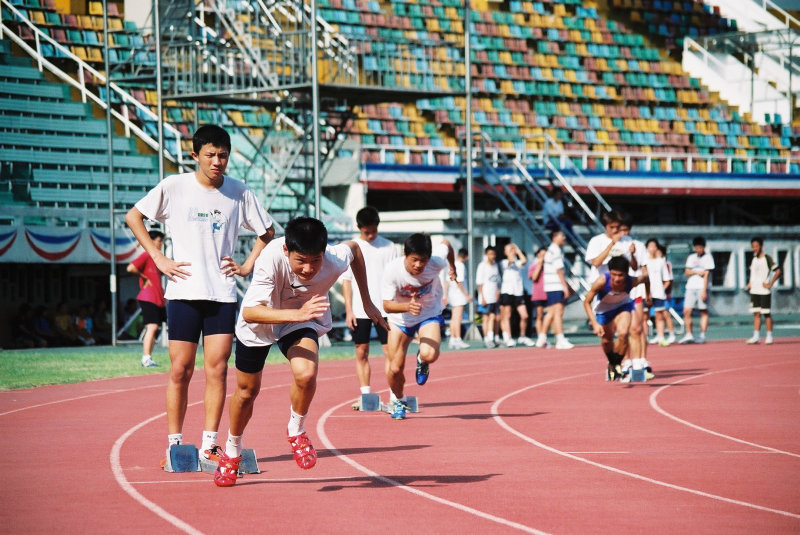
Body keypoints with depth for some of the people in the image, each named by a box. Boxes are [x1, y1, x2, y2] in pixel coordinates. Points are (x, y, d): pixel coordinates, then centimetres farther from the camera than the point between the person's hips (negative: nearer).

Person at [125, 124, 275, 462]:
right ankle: (174, 444, 8)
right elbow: (133, 217, 6)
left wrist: (247, 266, 5)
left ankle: (209, 445, 2)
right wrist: (159, 259, -1)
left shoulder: (239, 192, 4)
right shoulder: (174, 187, -2)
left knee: (216, 370, -3)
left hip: (223, 294, 2)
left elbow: (266, 232, 17)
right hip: (183, 291, -2)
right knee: (180, 370, 0)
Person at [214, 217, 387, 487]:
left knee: (306, 374, -28)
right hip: (259, 322, -1)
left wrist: (367, 303, 3)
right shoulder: (271, 258, -41)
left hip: (302, 321, 1)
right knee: (247, 391, 14)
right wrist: (297, 314, -62)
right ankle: (232, 452, 43)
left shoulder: (335, 260, -32)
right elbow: (250, 312, -48)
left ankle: (296, 430, 2)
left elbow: (354, 247, -5)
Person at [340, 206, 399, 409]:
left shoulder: (389, 248, 5)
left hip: (385, 308, -1)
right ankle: (365, 396, 8)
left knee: (390, 351, -6)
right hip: (360, 310, 1)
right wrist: (349, 311, 0)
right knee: (361, 353, 2)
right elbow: (346, 280, 7)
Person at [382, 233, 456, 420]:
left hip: (429, 314, 0)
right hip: (400, 318, 0)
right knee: (395, 369, -4)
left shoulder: (436, 263, -27)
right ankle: (397, 399, 31)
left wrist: (453, 268, 15)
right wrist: (407, 306, -49)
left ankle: (422, 361, 11)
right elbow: (387, 305, -29)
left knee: (429, 354, -29)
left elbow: (446, 244, -4)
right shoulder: (392, 270, -30)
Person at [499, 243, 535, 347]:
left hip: (518, 292, 3)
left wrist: (517, 250, 3)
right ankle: (508, 338, -3)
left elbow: (524, 260, -5)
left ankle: (522, 336, 13)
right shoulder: (504, 263, 8)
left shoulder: (518, 263, 17)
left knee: (524, 316, -3)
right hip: (507, 291, -3)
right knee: (507, 316, -5)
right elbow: (511, 261, -13)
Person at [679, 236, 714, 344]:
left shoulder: (708, 257, 1)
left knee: (704, 311, -4)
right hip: (691, 287, 4)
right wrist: (697, 272, -9)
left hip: (703, 287, -4)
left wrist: (704, 290, -12)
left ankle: (702, 336, -1)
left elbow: (706, 274, -6)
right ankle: (689, 335, 2)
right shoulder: (691, 257, 17)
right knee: (686, 311, -4)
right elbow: (687, 272, 11)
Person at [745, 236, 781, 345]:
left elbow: (778, 271, -12)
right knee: (756, 313, 2)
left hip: (764, 291, -6)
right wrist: (749, 283, 13)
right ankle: (756, 336, 1)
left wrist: (770, 284, -14)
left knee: (766, 313, -2)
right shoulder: (753, 259, 13)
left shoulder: (767, 258, -8)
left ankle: (769, 336, 3)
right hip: (754, 291, 6)